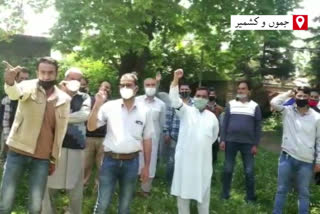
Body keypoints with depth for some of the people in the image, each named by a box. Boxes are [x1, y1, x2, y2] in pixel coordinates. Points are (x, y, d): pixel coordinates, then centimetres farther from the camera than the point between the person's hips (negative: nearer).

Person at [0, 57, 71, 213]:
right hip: (18, 152, -2)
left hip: (42, 158, 2)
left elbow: (60, 131, 9)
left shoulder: (64, 99, 2)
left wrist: (54, 159, 11)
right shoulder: (29, 86, -6)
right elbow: (16, 93, -31)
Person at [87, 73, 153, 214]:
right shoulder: (109, 106, -2)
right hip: (110, 160, -1)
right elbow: (91, 127, -5)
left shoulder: (144, 111, 1)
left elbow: (147, 140, 7)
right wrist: (97, 105, -17)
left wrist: (146, 166, 7)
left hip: (131, 162, 1)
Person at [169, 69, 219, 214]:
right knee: (183, 188, 8)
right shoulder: (186, 111, -2)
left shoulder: (212, 117, 6)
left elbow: (214, 136, 21)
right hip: (185, 158, -2)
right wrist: (176, 79, -30)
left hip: (203, 159, 2)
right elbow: (174, 99, -19)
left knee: (203, 190, 11)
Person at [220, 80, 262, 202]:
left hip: (248, 143, -1)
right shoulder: (231, 104, 5)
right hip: (231, 141, 1)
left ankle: (250, 197, 18)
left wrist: (255, 144, -2)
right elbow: (225, 122, 4)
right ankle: (225, 195, 20)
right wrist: (222, 140, -3)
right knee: (228, 169, 7)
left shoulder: (254, 106, 3)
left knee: (249, 171, 5)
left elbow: (258, 126, 2)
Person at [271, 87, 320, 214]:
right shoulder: (288, 111, 0)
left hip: (306, 162, 0)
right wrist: (288, 94, -5)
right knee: (281, 189, 12)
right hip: (287, 157, 0)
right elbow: (274, 103, -17)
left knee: (304, 192, 12)